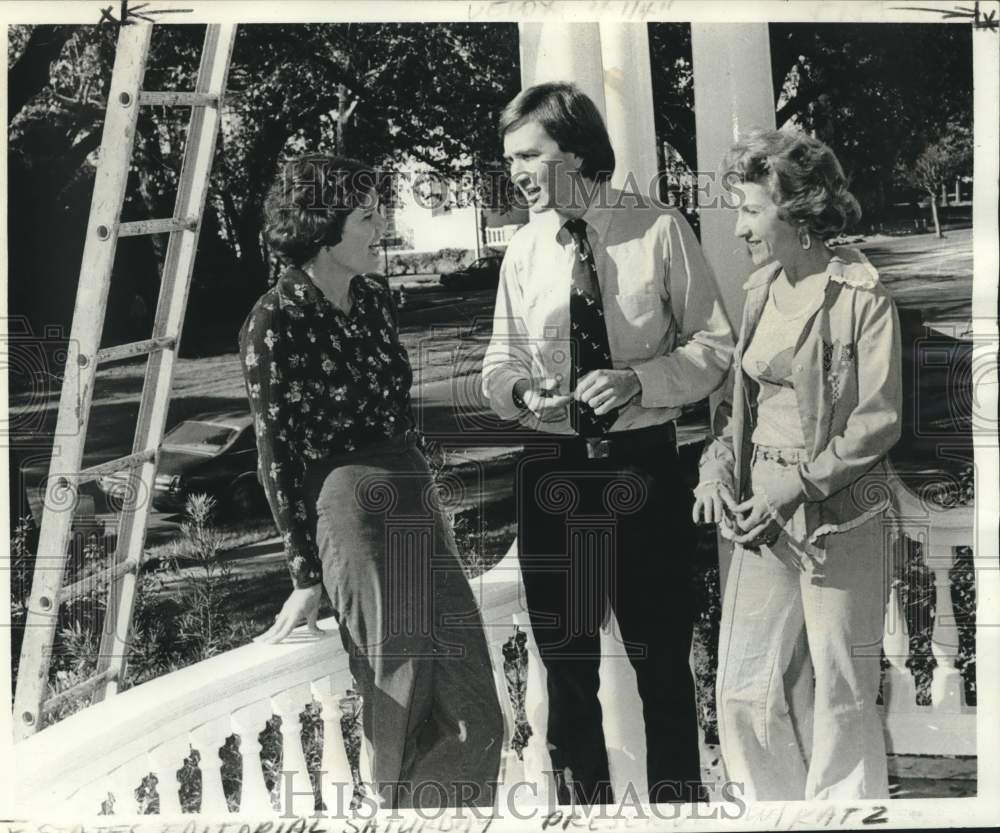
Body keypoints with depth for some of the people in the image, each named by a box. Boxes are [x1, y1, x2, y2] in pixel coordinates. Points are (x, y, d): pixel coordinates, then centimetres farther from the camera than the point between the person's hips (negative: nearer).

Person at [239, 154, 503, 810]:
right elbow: (279, 456, -7)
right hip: (351, 505, -7)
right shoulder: (279, 321, -9)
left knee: (476, 718, 8)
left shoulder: (374, 300, 10)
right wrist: (308, 576, -6)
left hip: (417, 497, 7)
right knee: (407, 724, 1)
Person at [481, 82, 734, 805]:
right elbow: (499, 364, 9)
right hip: (552, 472, 3)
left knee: (664, 662, 10)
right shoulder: (524, 249, 3)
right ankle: (582, 799, 32)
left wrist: (640, 380, -19)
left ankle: (677, 796, 30)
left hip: (645, 469, -2)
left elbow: (715, 344, -2)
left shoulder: (661, 231, -4)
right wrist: (519, 390, -14)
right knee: (566, 662, 14)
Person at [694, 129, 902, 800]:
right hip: (763, 507, 6)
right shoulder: (762, 290, 9)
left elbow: (878, 422, -12)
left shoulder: (862, 295, -11)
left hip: (840, 513, -6)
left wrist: (796, 485, -15)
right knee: (744, 689, 8)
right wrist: (718, 467, 0)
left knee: (843, 693, 7)